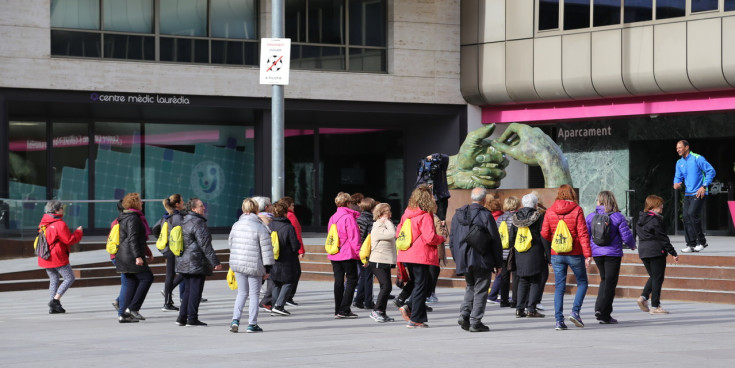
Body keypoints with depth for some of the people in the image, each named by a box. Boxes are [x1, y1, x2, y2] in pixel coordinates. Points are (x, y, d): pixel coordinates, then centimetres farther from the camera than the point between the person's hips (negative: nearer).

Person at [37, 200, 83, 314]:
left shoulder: (43, 223, 10)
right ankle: (55, 300, -9)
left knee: (53, 280, 14)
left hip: (46, 258, 8)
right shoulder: (60, 224, -17)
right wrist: (78, 232, 0)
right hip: (58, 258, -8)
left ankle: (53, 307, 9)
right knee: (69, 278, 2)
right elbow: (69, 240, -16)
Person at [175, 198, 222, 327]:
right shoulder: (198, 223, -15)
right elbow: (205, 245, -18)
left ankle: (182, 318, 14)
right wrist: (215, 262, -16)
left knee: (188, 290, 15)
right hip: (196, 263, -9)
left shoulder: (185, 222, 14)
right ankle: (192, 319, -2)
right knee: (195, 290, -3)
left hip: (183, 262, 9)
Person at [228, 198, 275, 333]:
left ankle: (235, 319, 0)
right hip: (254, 266, -4)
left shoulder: (236, 226, 3)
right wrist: (267, 269, -3)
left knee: (242, 293, 15)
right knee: (254, 294, 7)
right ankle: (252, 324, 8)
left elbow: (230, 243, 14)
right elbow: (266, 250, -10)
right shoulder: (261, 228, -11)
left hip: (237, 264, 4)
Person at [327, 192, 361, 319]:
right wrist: (359, 253, -11)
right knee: (352, 280, 0)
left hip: (334, 255, 7)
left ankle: (338, 310, 9)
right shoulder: (349, 217, -12)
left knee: (338, 281, 9)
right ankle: (344, 309, -7)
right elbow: (354, 238, -14)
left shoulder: (332, 218, 11)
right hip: (348, 255, -7)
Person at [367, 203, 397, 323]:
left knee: (387, 287, 9)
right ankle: (376, 311, -11)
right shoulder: (378, 228, -16)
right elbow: (392, 234, -27)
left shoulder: (384, 226, 17)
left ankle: (381, 313, 14)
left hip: (385, 262, 10)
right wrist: (388, 222, -16)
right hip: (378, 263, -10)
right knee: (386, 286, -16)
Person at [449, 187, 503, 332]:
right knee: (480, 290, 2)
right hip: (482, 260, -5)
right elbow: (495, 240, -7)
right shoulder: (485, 215, -9)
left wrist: (457, 259, 20)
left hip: (464, 260, 5)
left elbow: (452, 240, 14)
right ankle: (475, 322, -1)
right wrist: (498, 263, 1)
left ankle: (464, 314, 1)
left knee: (470, 287, 20)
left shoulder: (458, 215, 9)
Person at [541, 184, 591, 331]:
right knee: (582, 283, 13)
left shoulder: (550, 211, 1)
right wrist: (587, 254, -10)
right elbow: (583, 234, -11)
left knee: (559, 287, 6)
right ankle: (575, 312, -4)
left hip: (556, 254, 3)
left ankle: (559, 320, 0)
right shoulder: (577, 210, -7)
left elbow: (545, 234, 3)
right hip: (575, 253, -3)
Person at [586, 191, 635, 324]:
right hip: (613, 253, -3)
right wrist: (632, 245, 14)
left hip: (596, 253, 3)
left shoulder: (591, 217, 1)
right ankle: (603, 313, -3)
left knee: (604, 280, 20)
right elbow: (626, 237, -7)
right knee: (610, 283, 2)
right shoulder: (618, 217, -6)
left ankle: (599, 308, 7)